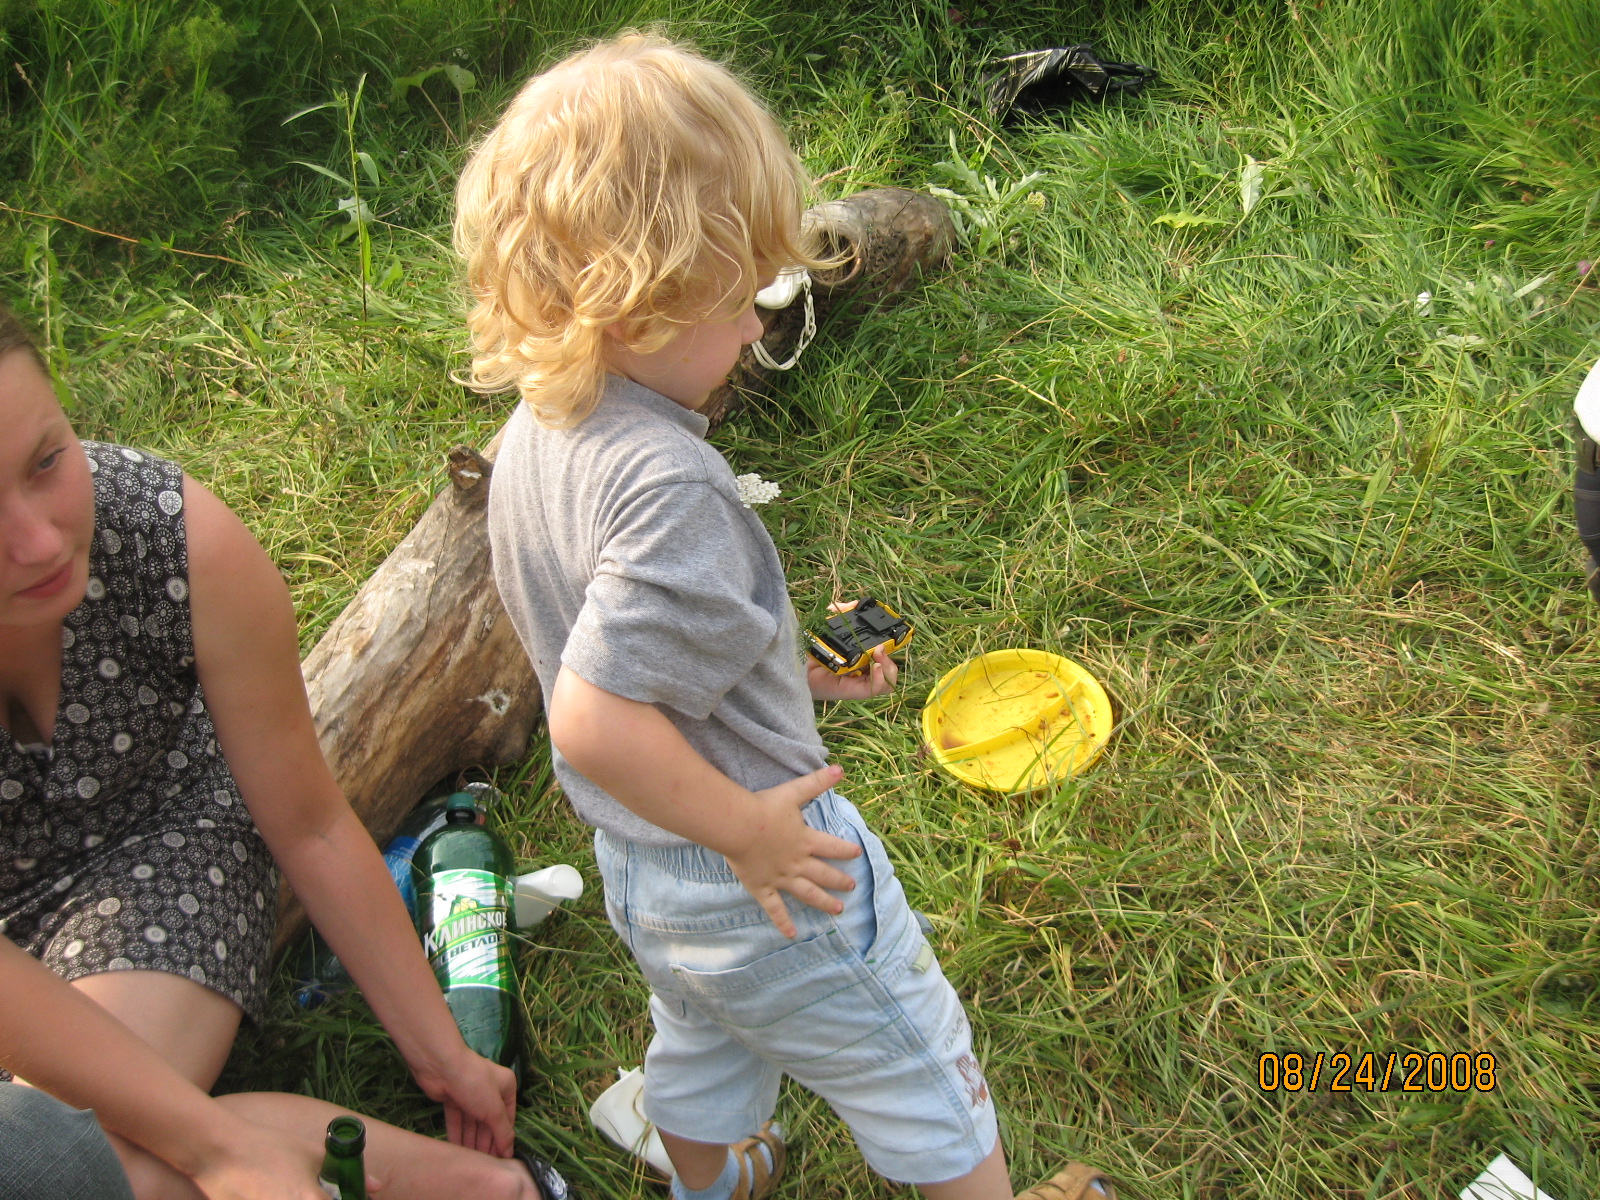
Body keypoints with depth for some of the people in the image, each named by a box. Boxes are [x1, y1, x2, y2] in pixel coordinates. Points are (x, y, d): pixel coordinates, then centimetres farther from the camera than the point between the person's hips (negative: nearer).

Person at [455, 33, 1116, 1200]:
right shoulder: (666, 482, -34)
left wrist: (789, 666, 8)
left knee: (701, 1048, 35)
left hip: (638, 865, 9)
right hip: (763, 884, -8)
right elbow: (595, 723, -38)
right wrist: (750, 828, -25)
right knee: (913, 1061, 19)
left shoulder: (535, 437, -4)